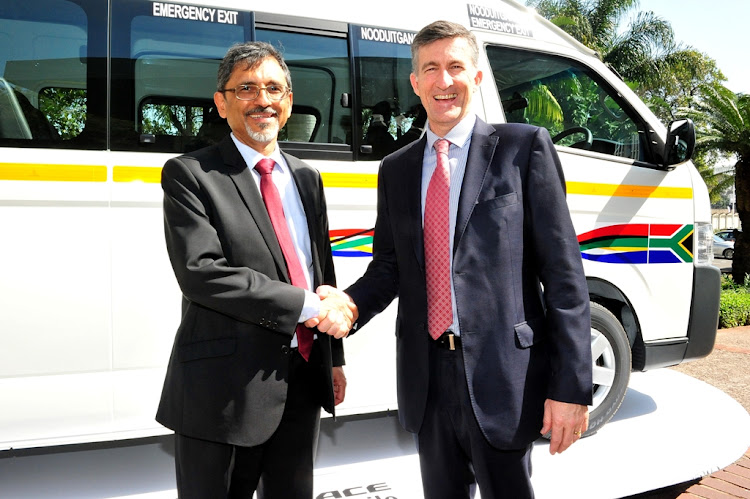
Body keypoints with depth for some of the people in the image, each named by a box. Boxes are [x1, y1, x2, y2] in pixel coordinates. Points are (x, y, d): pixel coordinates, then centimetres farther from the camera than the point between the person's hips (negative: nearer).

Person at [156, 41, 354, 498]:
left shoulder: (307, 179, 13)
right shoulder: (189, 175, -7)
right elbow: (201, 274, -20)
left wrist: (335, 357, 16)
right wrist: (308, 306, -18)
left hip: (304, 379, 6)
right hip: (228, 388, -5)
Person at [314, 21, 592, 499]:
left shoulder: (524, 146, -3)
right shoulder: (396, 168, 11)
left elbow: (563, 270, -7)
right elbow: (388, 266, 11)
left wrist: (570, 386, -11)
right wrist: (348, 304, -11)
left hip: (500, 376, -4)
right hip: (425, 376, 5)